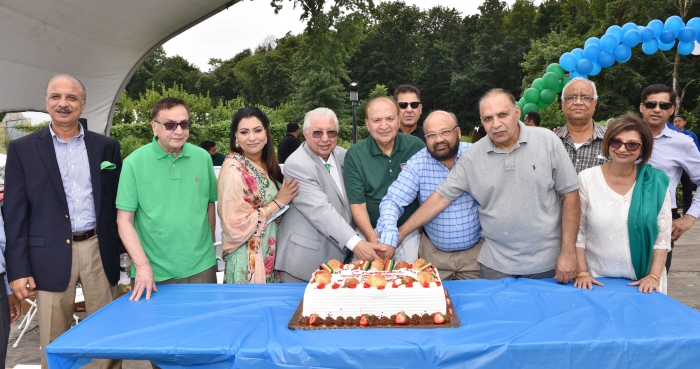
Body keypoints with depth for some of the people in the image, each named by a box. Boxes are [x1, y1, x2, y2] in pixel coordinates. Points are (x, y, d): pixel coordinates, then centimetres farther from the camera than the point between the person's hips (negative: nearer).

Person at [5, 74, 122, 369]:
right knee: (55, 343, 10)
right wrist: (18, 269, -5)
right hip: (51, 255, -1)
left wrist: (127, 248, 5)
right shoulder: (22, 149, 2)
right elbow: (15, 212, -1)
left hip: (99, 249, 1)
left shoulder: (106, 146, 6)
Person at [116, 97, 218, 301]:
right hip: (153, 273, -2)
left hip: (201, 268, 2)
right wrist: (142, 265, -14)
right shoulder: (134, 162, -6)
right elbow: (125, 220, -6)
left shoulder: (203, 157, 1)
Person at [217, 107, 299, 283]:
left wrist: (286, 195, -3)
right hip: (249, 260, -7)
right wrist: (278, 202, -17)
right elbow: (237, 225, -22)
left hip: (271, 253, 7)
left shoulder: (267, 165, 4)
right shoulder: (234, 170, -18)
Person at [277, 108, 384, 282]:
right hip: (306, 258, -6)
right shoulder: (296, 165, -16)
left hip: (339, 253, 6)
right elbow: (320, 210, -26)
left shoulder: (342, 155, 5)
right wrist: (355, 243, -33)